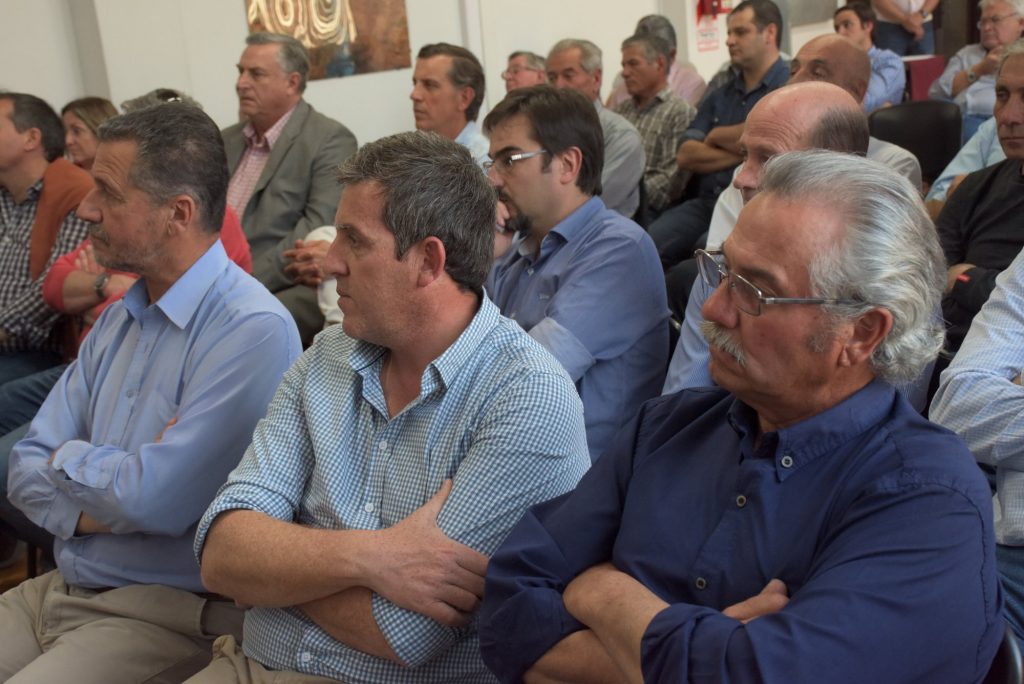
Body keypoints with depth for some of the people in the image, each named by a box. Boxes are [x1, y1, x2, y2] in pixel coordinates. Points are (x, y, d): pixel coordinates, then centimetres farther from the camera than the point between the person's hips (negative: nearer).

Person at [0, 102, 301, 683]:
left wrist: (69, 460, -3)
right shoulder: (120, 319, 10)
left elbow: (158, 502, -24)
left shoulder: (252, 329, -19)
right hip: (59, 588, 8)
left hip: (170, 612, -7)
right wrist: (115, 501, -13)